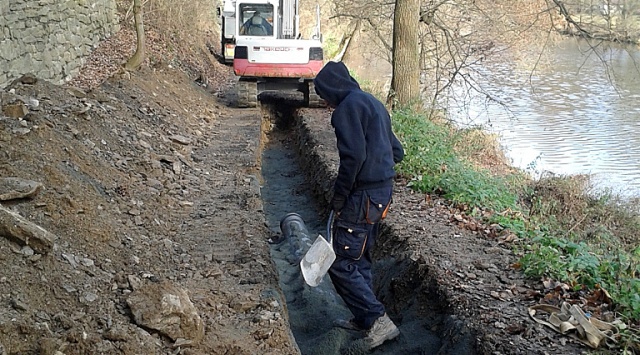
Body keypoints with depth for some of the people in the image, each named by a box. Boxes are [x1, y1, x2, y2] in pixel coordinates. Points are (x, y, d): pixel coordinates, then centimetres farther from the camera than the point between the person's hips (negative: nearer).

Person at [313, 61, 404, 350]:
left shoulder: (348, 106, -13)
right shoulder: (374, 104, 17)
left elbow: (354, 155, -25)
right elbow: (396, 151, 21)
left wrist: (339, 197, -16)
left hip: (362, 197, -10)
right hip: (382, 192, 10)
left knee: (341, 264, -3)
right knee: (360, 259, 20)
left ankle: (379, 320, -5)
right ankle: (363, 318, 29)